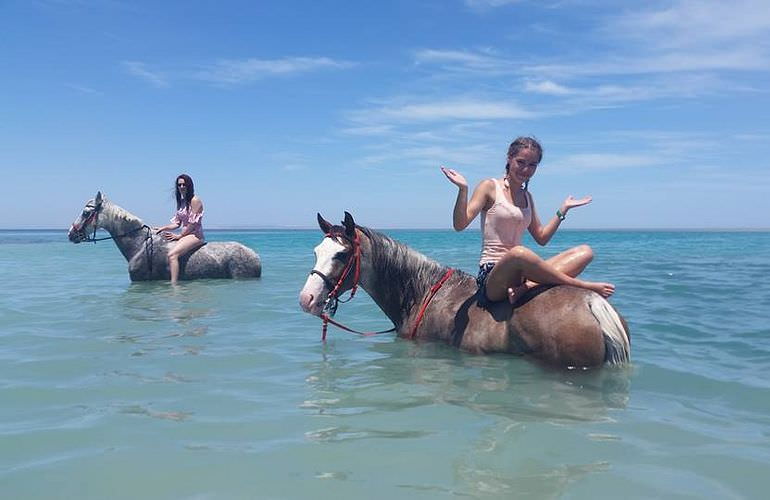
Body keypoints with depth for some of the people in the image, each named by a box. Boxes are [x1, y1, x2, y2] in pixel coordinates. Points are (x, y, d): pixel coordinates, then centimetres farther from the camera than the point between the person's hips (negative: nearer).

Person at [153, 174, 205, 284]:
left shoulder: (195, 200, -8)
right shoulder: (181, 202, 17)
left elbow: (193, 223, -14)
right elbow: (177, 223, 17)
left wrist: (179, 235, -11)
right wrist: (163, 228, 3)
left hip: (195, 236, -9)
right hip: (185, 235, 9)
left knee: (172, 254, -29)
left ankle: (173, 285, -33)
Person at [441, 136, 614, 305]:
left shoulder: (527, 197, 19)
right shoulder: (490, 187, 0)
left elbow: (541, 238, 23)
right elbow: (460, 225, -10)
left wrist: (563, 209, 21)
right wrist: (463, 189, -22)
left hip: (520, 271, 7)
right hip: (492, 275, -7)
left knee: (585, 252, -8)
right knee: (519, 252, -42)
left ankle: (528, 287, -31)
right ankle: (584, 286, -24)